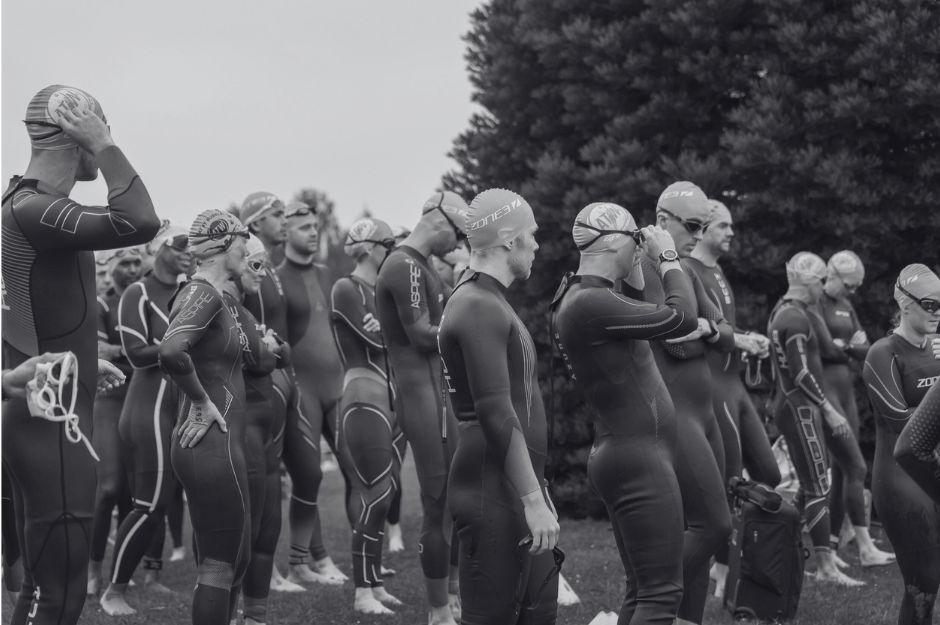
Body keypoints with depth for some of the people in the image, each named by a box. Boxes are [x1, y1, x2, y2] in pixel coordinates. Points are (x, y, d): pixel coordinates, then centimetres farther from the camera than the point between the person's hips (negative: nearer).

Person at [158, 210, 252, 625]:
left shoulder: (207, 293, 14)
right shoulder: (204, 294, -16)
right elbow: (171, 352, -33)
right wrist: (202, 402, -20)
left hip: (216, 443, 10)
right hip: (214, 444, -10)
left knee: (234, 559, 17)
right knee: (219, 564, -5)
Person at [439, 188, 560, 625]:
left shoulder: (488, 302, 17)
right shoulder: (479, 309, -16)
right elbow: (497, 416, -23)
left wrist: (536, 491, 23)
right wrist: (533, 499, -23)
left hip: (516, 492, 10)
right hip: (493, 496, -10)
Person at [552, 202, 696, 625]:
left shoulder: (578, 295, 12)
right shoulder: (590, 304, -19)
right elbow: (682, 319, -18)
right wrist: (668, 257, -6)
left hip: (623, 454, 11)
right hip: (639, 457, -11)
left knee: (642, 590, 14)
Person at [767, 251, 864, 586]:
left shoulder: (780, 312, 16)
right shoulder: (797, 318, -15)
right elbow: (802, 375, -20)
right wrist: (831, 412, -17)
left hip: (790, 406, 10)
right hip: (801, 409, -10)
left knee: (809, 486, 13)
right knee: (818, 488, -11)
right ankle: (827, 567, -13)